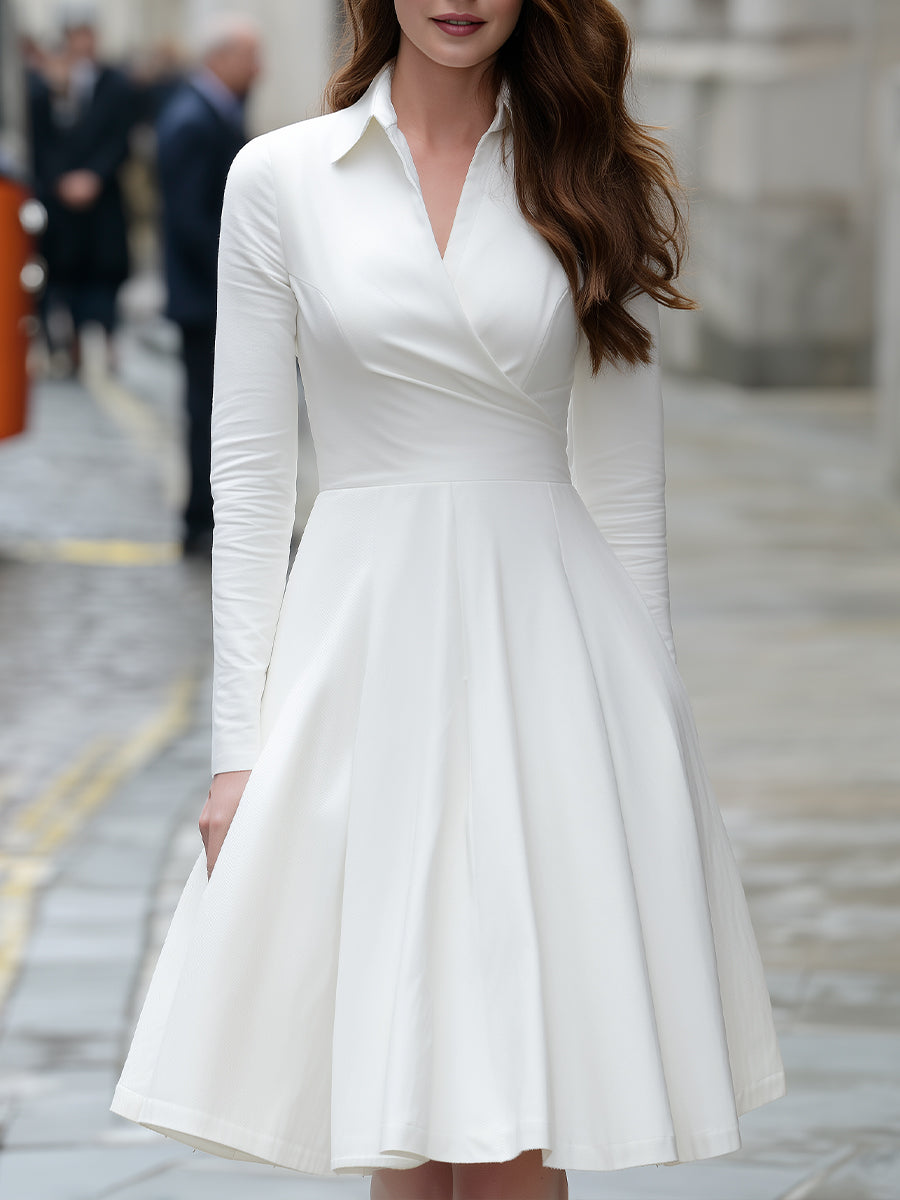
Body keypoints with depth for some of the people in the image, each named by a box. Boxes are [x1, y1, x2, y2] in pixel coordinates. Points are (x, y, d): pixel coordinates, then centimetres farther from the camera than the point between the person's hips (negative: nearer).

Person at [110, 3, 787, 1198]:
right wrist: (238, 742, -2)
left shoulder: (598, 182, 6)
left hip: (550, 646, 0)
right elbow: (249, 474, 3)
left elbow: (625, 477, 8)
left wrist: (643, 720, 6)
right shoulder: (279, 179, 3)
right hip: (363, 648, 0)